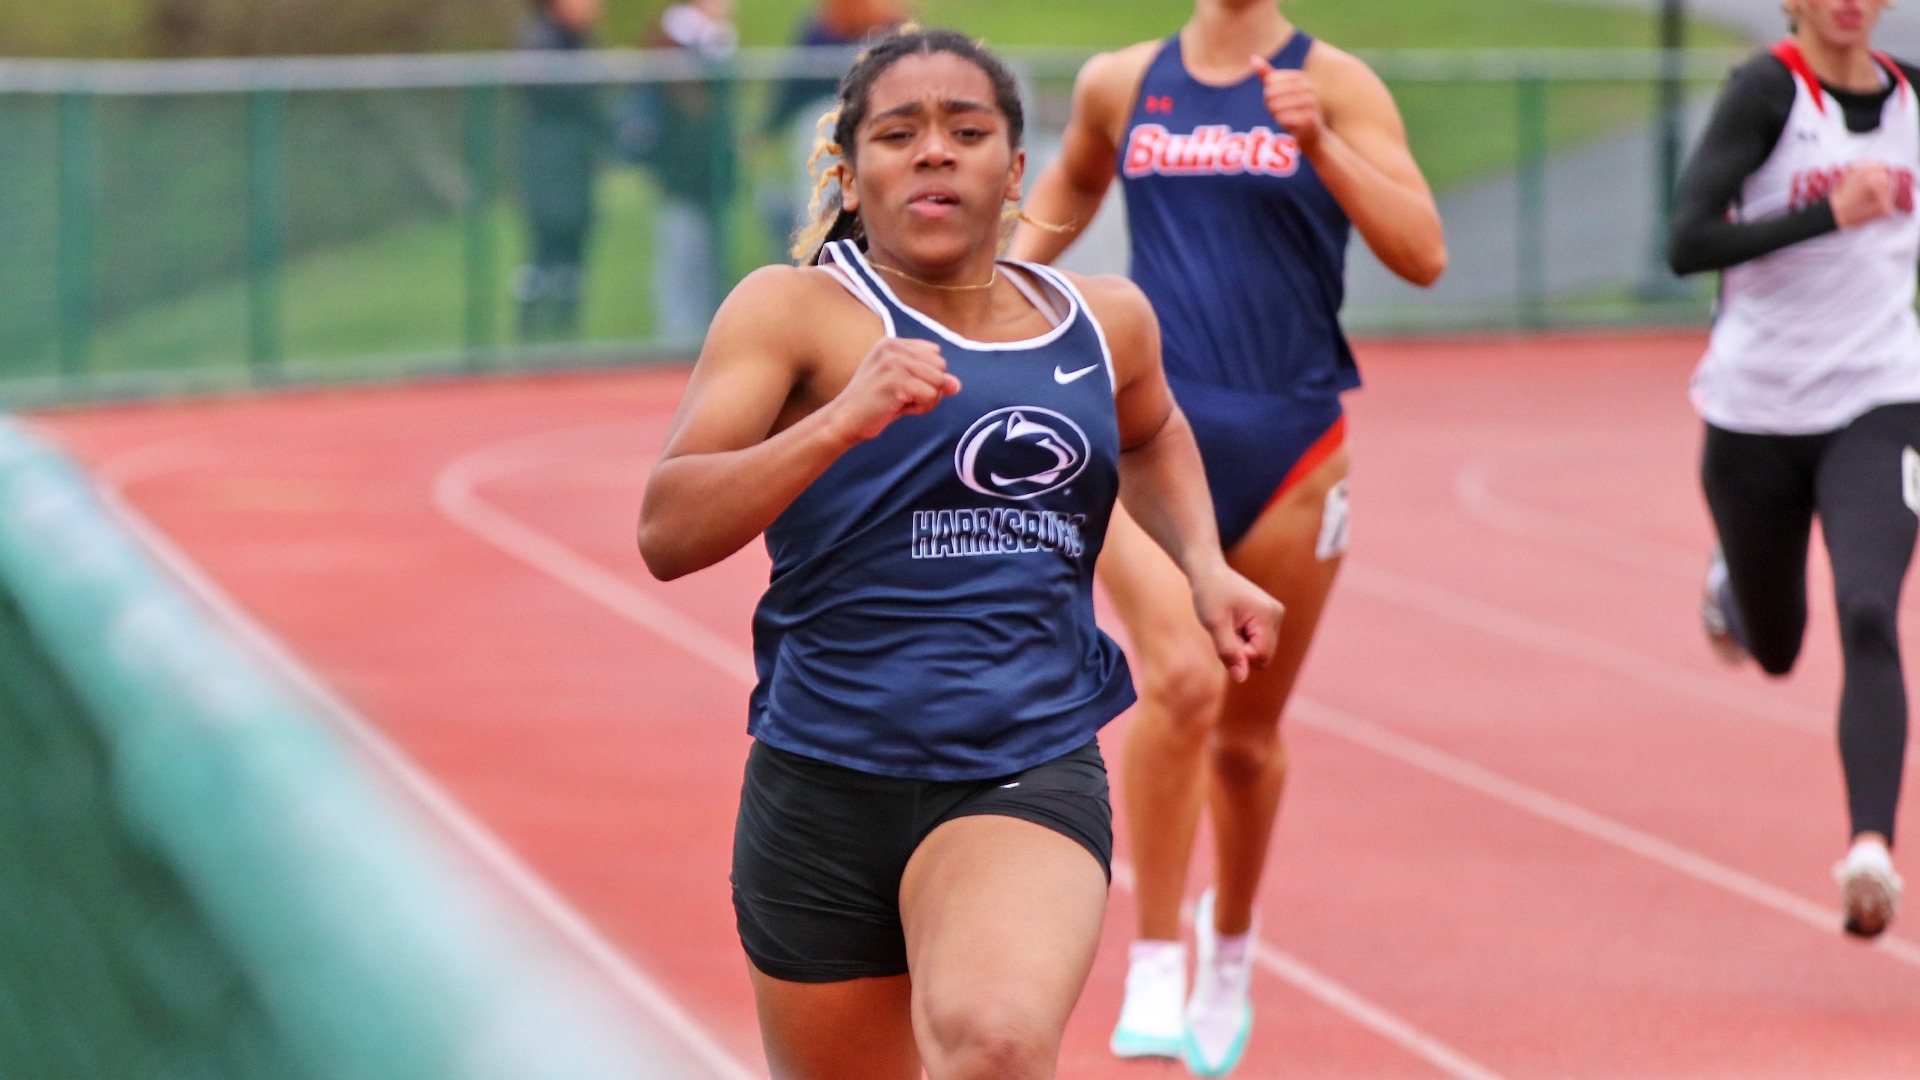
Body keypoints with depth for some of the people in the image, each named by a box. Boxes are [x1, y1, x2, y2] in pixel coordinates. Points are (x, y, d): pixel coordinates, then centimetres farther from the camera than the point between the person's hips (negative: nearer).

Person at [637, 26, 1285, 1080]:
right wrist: (841, 420, -30)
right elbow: (667, 534, -18)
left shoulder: (1106, 322, 10)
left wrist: (1204, 564, 17)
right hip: (824, 785, 0)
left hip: (1031, 772, 1)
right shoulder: (797, 309, -4)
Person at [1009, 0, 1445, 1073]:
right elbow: (1068, 190, 30)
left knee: (1248, 733, 12)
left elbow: (1423, 255, -11)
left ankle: (1230, 946, 40)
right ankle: (1155, 968, -15)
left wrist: (1319, 144, -22)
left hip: (1289, 442, 0)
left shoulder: (1335, 86, -1)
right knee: (1180, 681, -24)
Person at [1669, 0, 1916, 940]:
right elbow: (1688, 243, -22)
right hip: (1758, 413, -2)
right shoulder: (1766, 89, -12)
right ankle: (1730, 587, 52)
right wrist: (1829, 216, -31)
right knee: (1774, 650, 16)